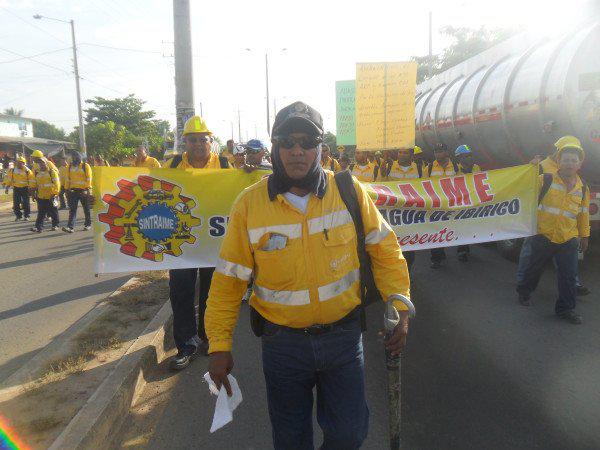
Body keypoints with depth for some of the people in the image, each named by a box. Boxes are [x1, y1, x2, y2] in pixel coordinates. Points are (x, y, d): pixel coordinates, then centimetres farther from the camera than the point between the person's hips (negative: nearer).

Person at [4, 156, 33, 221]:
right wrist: (6, 187, 5)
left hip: (25, 188, -2)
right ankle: (18, 216, 14)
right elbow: (8, 179, 8)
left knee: (26, 203, -1)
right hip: (16, 188, 2)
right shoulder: (12, 170, 2)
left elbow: (31, 181, -2)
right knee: (16, 203, 3)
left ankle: (26, 216, 10)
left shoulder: (27, 171, -5)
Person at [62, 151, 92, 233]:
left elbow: (88, 179, -8)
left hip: (83, 191, -3)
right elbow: (67, 179, 14)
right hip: (73, 191, 3)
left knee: (86, 209, 10)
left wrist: (86, 189, -16)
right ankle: (70, 227, -11)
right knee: (72, 209, -5)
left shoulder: (85, 166, -4)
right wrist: (67, 189, 9)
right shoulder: (70, 167, 10)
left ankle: (88, 224, 25)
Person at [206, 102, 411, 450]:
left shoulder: (349, 192, -8)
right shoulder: (249, 204, -10)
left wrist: (399, 305, -7)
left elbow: (384, 250, 1)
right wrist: (220, 344, -4)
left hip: (344, 335, 1)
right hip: (283, 341, 0)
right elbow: (229, 279, -5)